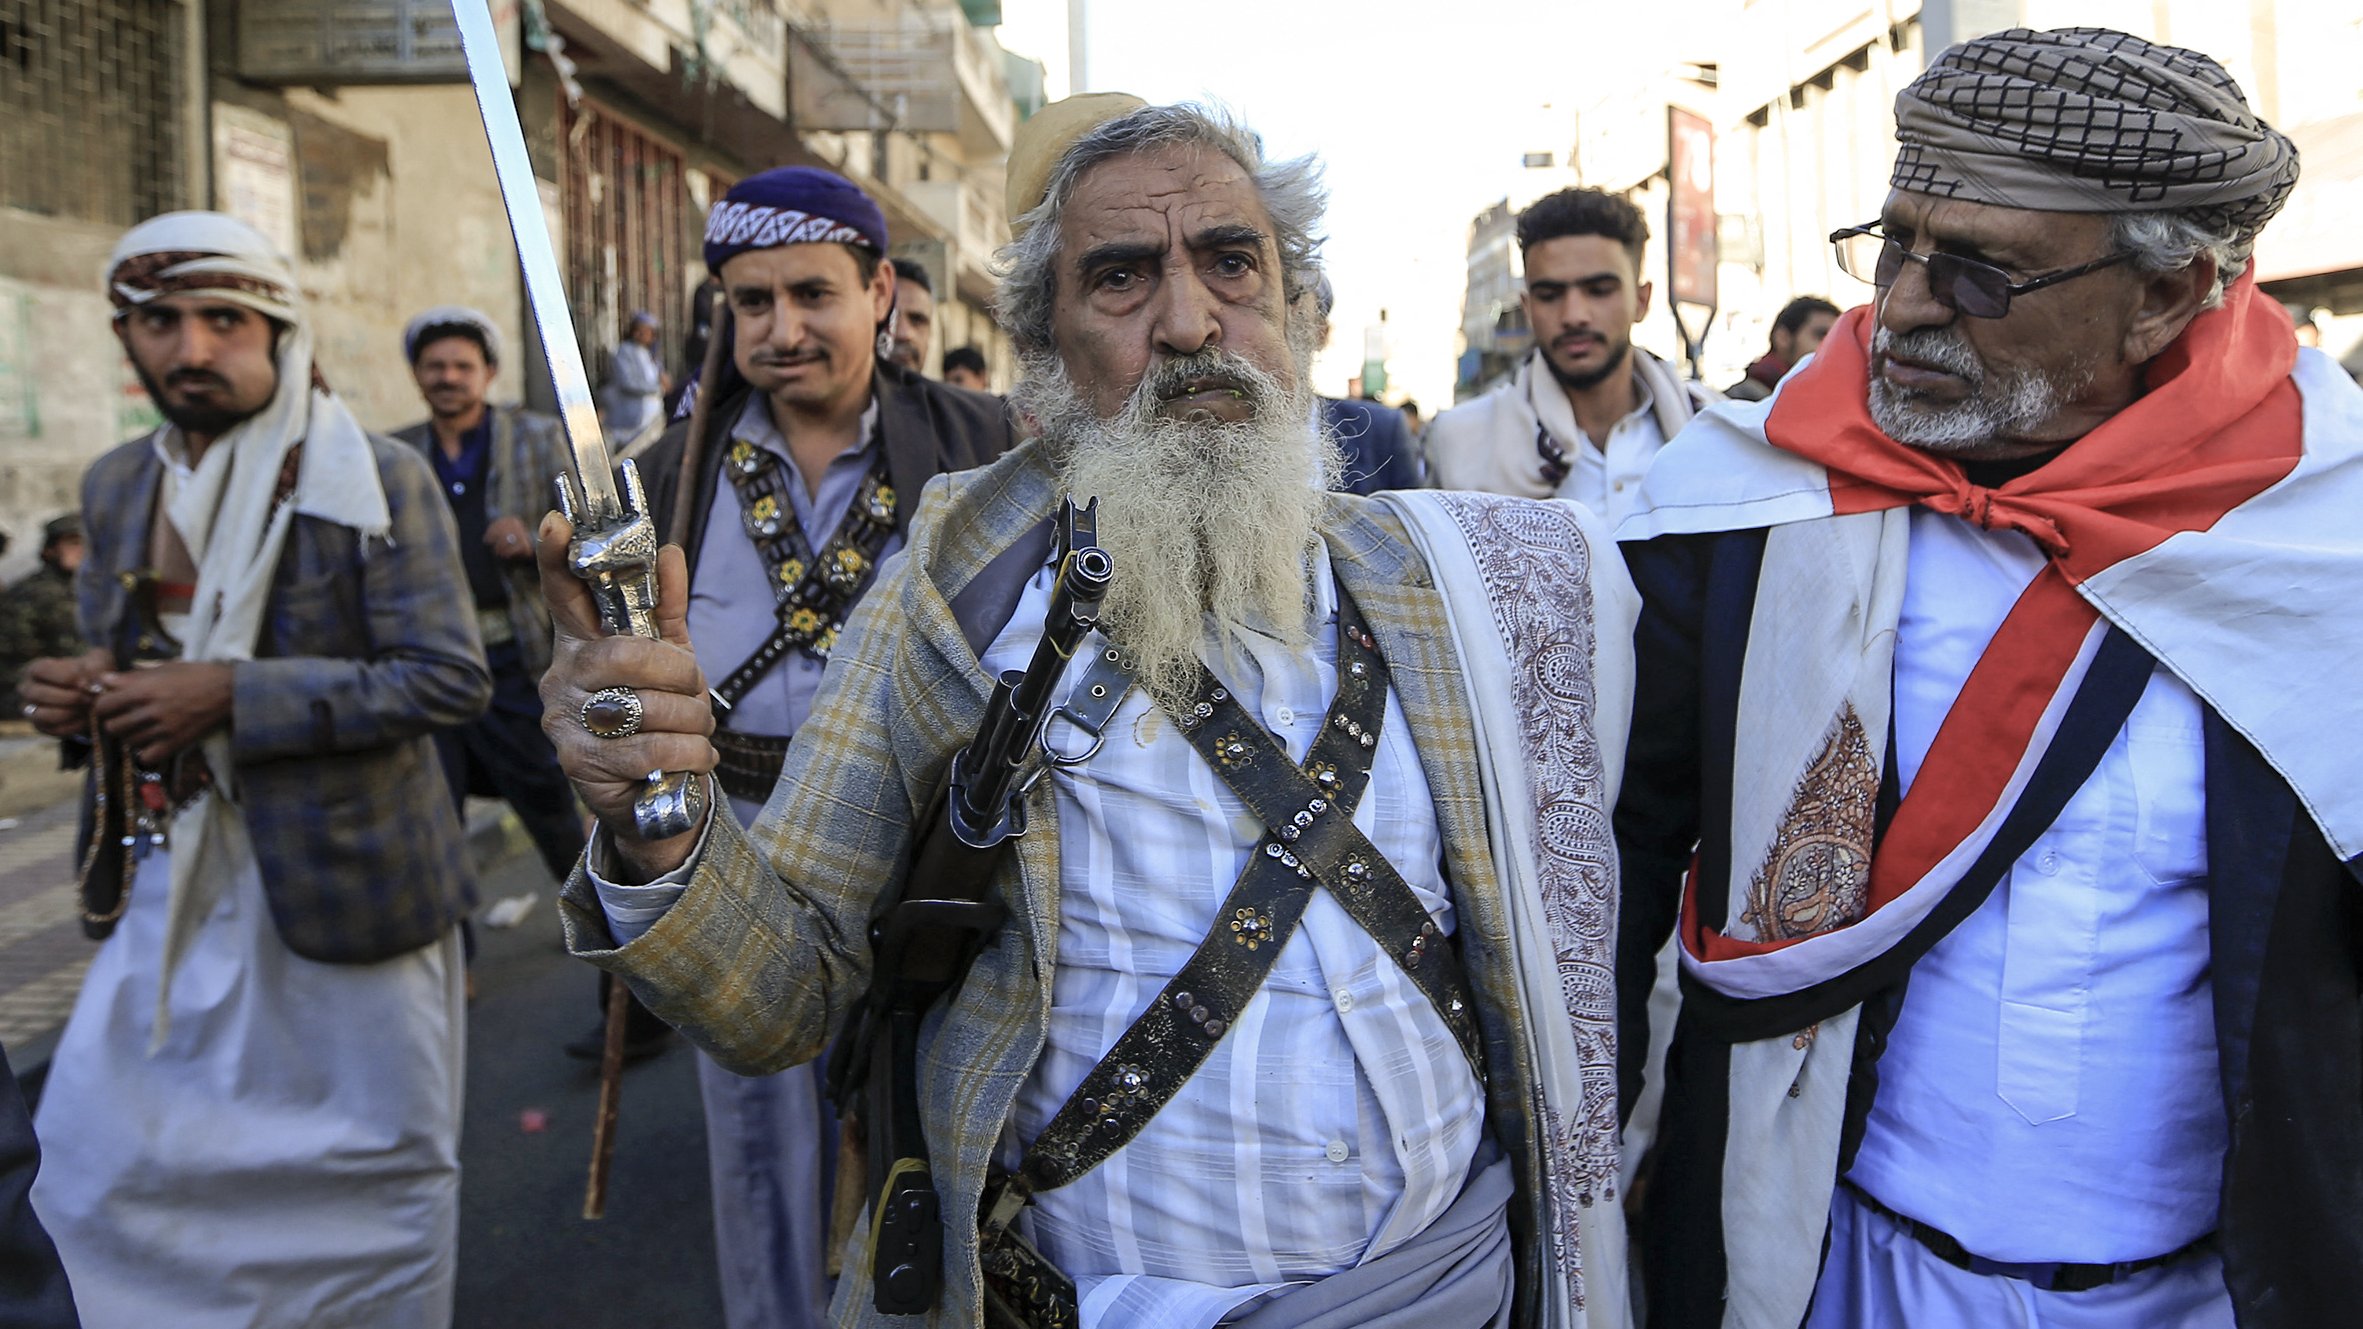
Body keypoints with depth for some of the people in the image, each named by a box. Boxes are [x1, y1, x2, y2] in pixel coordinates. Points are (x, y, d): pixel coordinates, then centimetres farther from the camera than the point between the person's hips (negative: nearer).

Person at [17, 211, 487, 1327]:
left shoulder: (378, 482, -11)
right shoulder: (116, 488, 8)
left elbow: (450, 679, -18)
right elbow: (127, 662, 20)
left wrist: (234, 693, -24)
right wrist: (86, 692, -5)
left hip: (339, 882, -5)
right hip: (169, 887, 6)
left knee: (379, 1172, 10)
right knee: (99, 1157, 11)